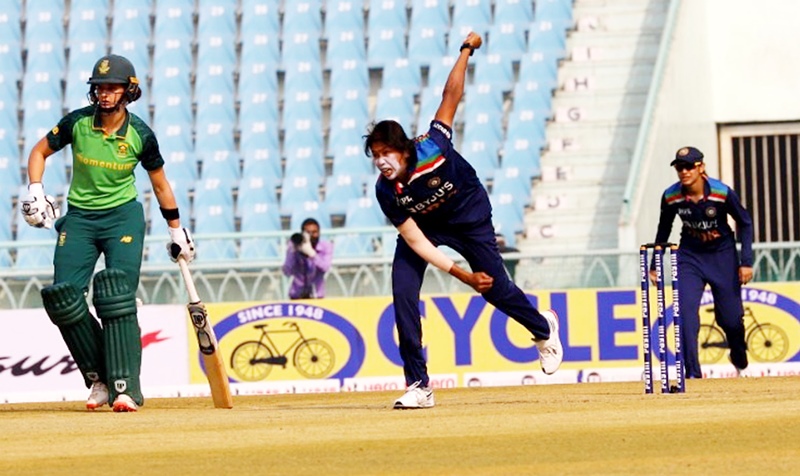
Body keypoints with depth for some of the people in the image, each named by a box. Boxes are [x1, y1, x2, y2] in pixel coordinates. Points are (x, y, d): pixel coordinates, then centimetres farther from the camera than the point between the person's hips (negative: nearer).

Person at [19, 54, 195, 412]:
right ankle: (99, 378, 3)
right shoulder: (78, 122, -7)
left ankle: (124, 387, -21)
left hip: (123, 217, -2)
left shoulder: (140, 134, -8)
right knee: (63, 297, -11)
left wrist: (176, 231, 13)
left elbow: (160, 184, 7)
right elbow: (40, 151, 8)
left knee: (118, 297, -19)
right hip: (79, 218, 2)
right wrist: (35, 191, -8)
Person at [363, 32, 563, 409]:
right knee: (403, 295, -15)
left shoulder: (432, 147, -33)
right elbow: (415, 240, -26)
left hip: (470, 217, -1)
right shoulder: (386, 191, -27)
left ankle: (543, 327, 40)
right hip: (426, 227, 2)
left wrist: (466, 50, -29)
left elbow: (452, 95, -25)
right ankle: (418, 386, -9)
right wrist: (462, 275, -32)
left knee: (497, 290, 6)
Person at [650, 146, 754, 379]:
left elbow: (745, 223, -7)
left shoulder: (722, 193, -22)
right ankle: (692, 373, -14)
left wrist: (746, 262, -11)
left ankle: (739, 357, 38)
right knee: (686, 312, -17)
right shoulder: (671, 196, -15)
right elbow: (664, 229, 4)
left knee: (730, 318, 4)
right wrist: (654, 265, 8)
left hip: (722, 255, -1)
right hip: (690, 257, 1)